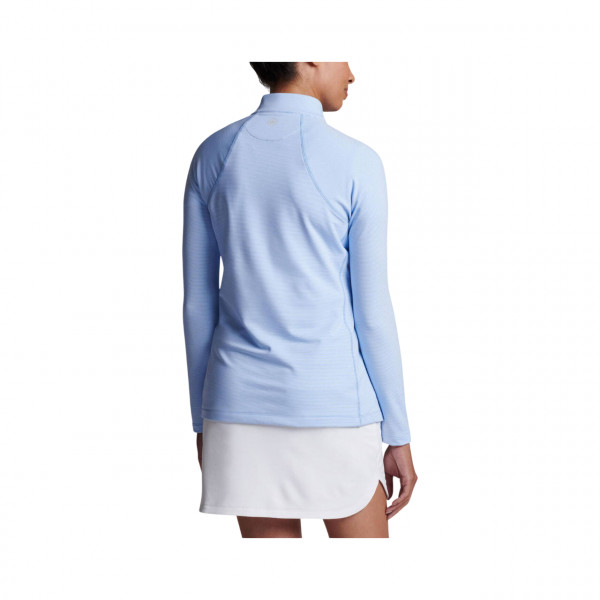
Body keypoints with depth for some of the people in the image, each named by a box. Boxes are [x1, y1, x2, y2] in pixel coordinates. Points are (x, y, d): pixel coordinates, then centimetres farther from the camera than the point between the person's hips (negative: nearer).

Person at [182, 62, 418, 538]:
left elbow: (197, 300, 4)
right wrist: (399, 436, -1)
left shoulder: (211, 157, 2)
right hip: (332, 406, -4)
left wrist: (203, 421, 13)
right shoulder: (356, 164, -11)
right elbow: (372, 310, -9)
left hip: (241, 406, 4)